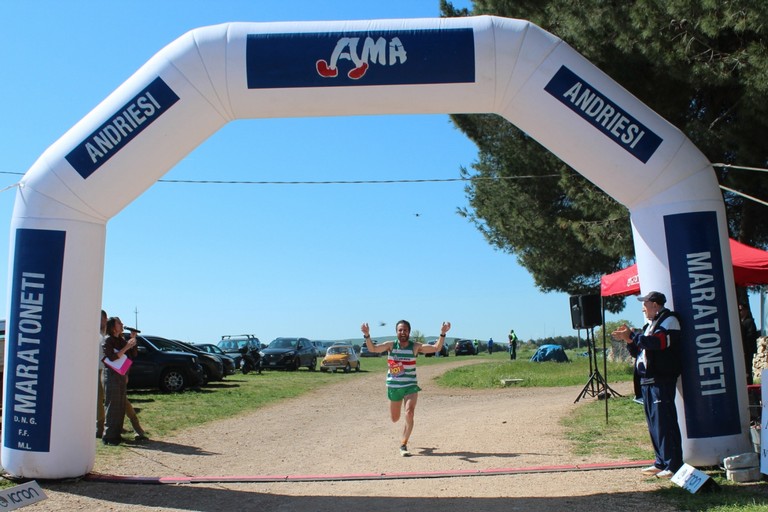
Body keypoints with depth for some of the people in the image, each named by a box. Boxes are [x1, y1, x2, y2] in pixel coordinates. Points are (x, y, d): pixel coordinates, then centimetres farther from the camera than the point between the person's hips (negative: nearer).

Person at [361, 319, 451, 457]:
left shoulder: (415, 346, -8)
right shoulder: (391, 345, -7)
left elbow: (436, 348, -15)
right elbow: (373, 349, -19)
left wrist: (442, 334, -30)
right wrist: (367, 335, -37)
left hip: (411, 386, -1)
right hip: (394, 387, 1)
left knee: (409, 414, -19)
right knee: (395, 419, 11)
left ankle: (403, 445, -4)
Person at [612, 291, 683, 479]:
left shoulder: (669, 320, -5)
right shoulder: (649, 325, 23)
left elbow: (659, 342, -22)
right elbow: (638, 350, 21)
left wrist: (632, 336, -19)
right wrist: (629, 339, 4)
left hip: (662, 380, -9)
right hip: (647, 381, 9)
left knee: (665, 422, -9)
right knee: (654, 423, 11)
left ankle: (673, 465, -5)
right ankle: (661, 463, 18)